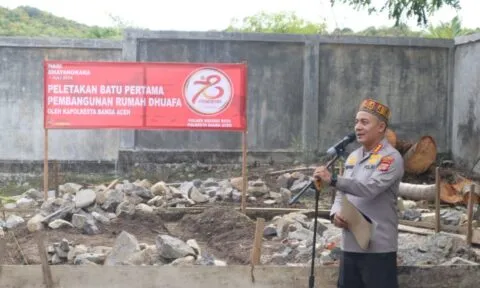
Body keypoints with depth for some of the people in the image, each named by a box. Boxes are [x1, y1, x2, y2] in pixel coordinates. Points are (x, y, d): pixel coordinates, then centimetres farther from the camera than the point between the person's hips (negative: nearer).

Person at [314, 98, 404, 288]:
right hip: (350, 244, 8)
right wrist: (336, 213, -3)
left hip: (378, 247, -8)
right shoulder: (353, 157, 14)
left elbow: (370, 188, -27)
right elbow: (341, 193, 18)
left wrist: (332, 180, -32)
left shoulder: (391, 158, -12)